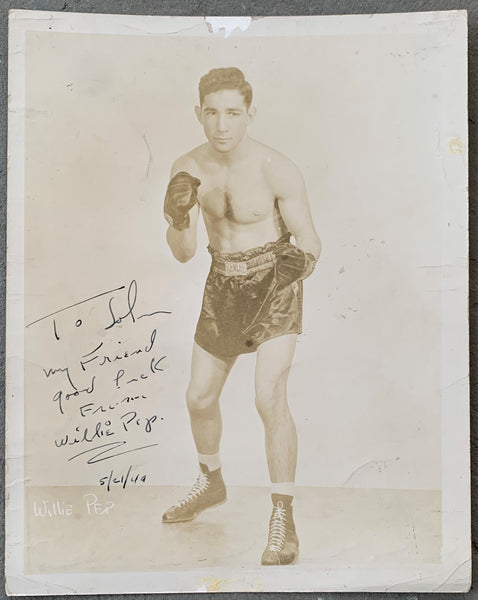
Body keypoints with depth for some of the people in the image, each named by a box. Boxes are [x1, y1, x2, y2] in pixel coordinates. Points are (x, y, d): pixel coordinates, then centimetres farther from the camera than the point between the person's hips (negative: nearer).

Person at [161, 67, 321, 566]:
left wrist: (302, 259, -35)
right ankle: (211, 483, 40)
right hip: (224, 287, 5)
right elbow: (182, 253, -8)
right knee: (200, 398, 12)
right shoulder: (188, 168, -5)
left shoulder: (279, 170, -19)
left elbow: (309, 239, -12)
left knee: (270, 399, -21)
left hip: (274, 285, -5)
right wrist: (177, 216, -29)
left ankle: (282, 521, -3)